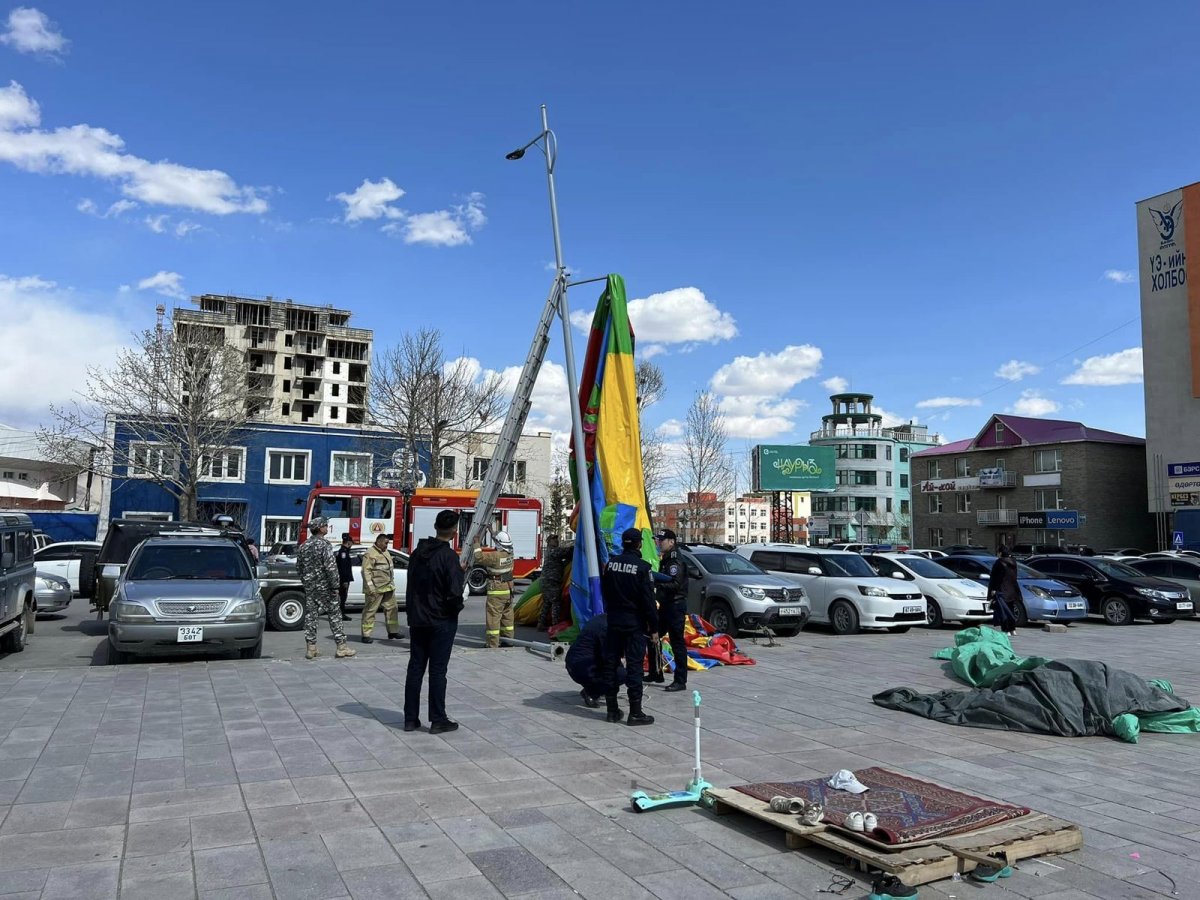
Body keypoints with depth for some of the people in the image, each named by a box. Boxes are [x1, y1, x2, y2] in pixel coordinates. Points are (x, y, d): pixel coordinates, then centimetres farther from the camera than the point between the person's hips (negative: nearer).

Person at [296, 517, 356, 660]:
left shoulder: (303, 546, 9)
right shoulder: (324, 545, -13)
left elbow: (299, 566, 15)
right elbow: (331, 567, -18)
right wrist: (335, 586, -14)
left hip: (308, 587, 6)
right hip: (324, 587, -6)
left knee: (310, 616, 7)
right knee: (334, 615, 1)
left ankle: (311, 649, 8)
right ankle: (341, 647, 3)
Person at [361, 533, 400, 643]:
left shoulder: (386, 552, 16)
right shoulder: (370, 553, -13)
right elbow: (366, 571, -18)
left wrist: (392, 583, 20)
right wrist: (371, 587, -22)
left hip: (388, 587, 9)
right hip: (376, 589, -9)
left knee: (392, 608, 13)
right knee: (370, 611, -4)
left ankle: (393, 631, 22)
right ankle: (366, 635, -1)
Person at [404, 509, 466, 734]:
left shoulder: (417, 553, 5)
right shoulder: (449, 556, -18)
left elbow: (411, 585, 10)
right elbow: (455, 592, -22)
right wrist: (457, 608, -4)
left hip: (417, 620, 6)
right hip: (442, 621, -6)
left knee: (415, 667, 11)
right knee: (438, 670, 1)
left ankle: (411, 719, 17)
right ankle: (438, 720, 8)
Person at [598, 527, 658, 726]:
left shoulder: (610, 563, 2)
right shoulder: (642, 567, -14)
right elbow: (648, 600, -13)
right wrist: (653, 627, -7)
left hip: (613, 622, 5)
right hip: (635, 624, -5)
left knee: (610, 664, 10)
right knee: (634, 666, -1)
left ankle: (612, 710, 17)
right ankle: (635, 713, 2)